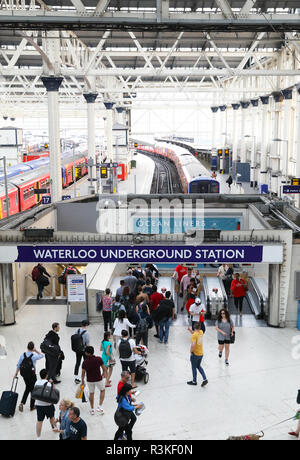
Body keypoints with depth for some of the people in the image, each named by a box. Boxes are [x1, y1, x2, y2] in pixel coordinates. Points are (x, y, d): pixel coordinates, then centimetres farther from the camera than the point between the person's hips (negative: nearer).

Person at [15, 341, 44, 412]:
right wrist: (36, 351, -5)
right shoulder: (34, 356, -18)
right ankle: (32, 406, 21)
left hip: (24, 374, 4)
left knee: (27, 388, 22)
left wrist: (16, 374, 9)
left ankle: (22, 403, 9)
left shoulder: (22, 355, -7)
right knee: (33, 389, 12)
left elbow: (18, 365, 0)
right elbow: (42, 355, 1)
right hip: (31, 375, -4)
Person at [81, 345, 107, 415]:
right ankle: (99, 406, 12)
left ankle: (92, 409, 28)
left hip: (89, 380, 1)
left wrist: (82, 381, 9)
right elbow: (104, 368, -9)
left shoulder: (85, 362, -15)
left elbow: (83, 373, -7)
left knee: (91, 393, 21)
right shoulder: (99, 359, -17)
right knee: (102, 391, 23)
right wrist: (104, 374, 13)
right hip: (98, 379, -1)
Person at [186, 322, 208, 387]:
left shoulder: (194, 335, -23)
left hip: (195, 354, -7)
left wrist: (191, 351, -16)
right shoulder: (201, 332, -1)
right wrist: (190, 330, 4)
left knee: (194, 368, 11)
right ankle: (205, 379, 17)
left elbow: (193, 345, -32)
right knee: (198, 366, 24)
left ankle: (194, 381, 26)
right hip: (201, 354, 7)